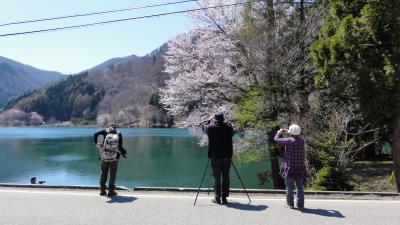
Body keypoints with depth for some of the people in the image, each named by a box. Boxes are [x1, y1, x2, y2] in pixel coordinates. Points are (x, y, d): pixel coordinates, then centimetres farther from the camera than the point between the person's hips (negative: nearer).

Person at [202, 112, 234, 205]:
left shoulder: (211, 127, -7)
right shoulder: (228, 127, -3)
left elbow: (204, 125, 13)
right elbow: (232, 133, 18)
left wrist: (209, 120, 29)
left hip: (215, 156, -1)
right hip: (227, 156, 2)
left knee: (217, 177, 6)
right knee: (226, 177, 9)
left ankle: (218, 198, 11)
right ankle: (224, 198, 13)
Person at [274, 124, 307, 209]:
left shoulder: (289, 140, -14)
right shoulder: (301, 140, 2)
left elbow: (276, 139, -3)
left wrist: (279, 133, 16)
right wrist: (287, 132, 28)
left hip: (289, 167, -5)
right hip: (300, 167, 5)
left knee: (289, 186, 7)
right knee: (299, 187, 11)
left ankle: (290, 203, 16)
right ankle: (300, 204, 14)